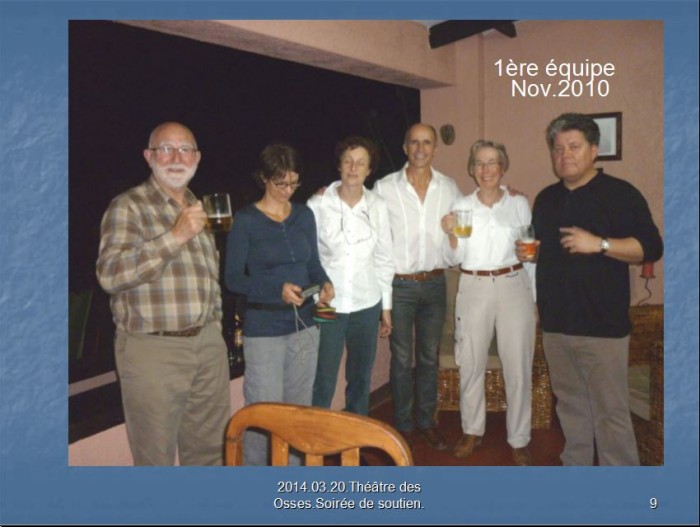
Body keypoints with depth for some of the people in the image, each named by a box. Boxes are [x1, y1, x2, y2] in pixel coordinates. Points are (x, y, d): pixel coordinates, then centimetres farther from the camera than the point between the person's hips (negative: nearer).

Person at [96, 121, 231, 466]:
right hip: (153, 349, -6)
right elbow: (110, 274, -21)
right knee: (155, 459, 6)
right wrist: (175, 236, -25)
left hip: (207, 344, 6)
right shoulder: (128, 206, -6)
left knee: (210, 450, 16)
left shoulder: (198, 209, 14)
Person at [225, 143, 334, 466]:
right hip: (264, 331, -5)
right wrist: (277, 289, -24)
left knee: (299, 409, 14)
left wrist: (325, 283, -10)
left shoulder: (304, 215, 6)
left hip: (305, 327, 5)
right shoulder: (246, 220, -7)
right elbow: (233, 278, -10)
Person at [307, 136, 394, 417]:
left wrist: (386, 306, 9)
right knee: (323, 383, 2)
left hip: (367, 304, 3)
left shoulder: (378, 206, 0)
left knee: (361, 379, 17)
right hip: (327, 305, -3)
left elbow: (384, 258, 7)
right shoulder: (317, 205, -9)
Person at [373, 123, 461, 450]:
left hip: (434, 282, 3)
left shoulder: (449, 188, 4)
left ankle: (427, 421, 29)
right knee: (402, 359, 6)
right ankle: (403, 424, 23)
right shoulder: (385, 187, -6)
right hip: (399, 284, -3)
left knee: (429, 357, 13)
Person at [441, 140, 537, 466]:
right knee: (470, 365, 9)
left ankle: (518, 439, 19)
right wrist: (451, 234, -17)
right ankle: (472, 431, 28)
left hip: (513, 287, 0)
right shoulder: (461, 206, 3)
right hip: (474, 289, 0)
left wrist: (534, 298, 5)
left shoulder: (519, 204, 4)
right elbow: (454, 259, 2)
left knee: (518, 367, 2)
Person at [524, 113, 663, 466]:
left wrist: (599, 244, -22)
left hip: (602, 325, -6)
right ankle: (575, 467, 31)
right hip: (555, 323, 6)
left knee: (610, 412, -1)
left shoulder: (620, 194, -5)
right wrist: (526, 251, 5)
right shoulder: (546, 199, 14)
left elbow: (651, 248, -11)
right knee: (570, 404, 16)